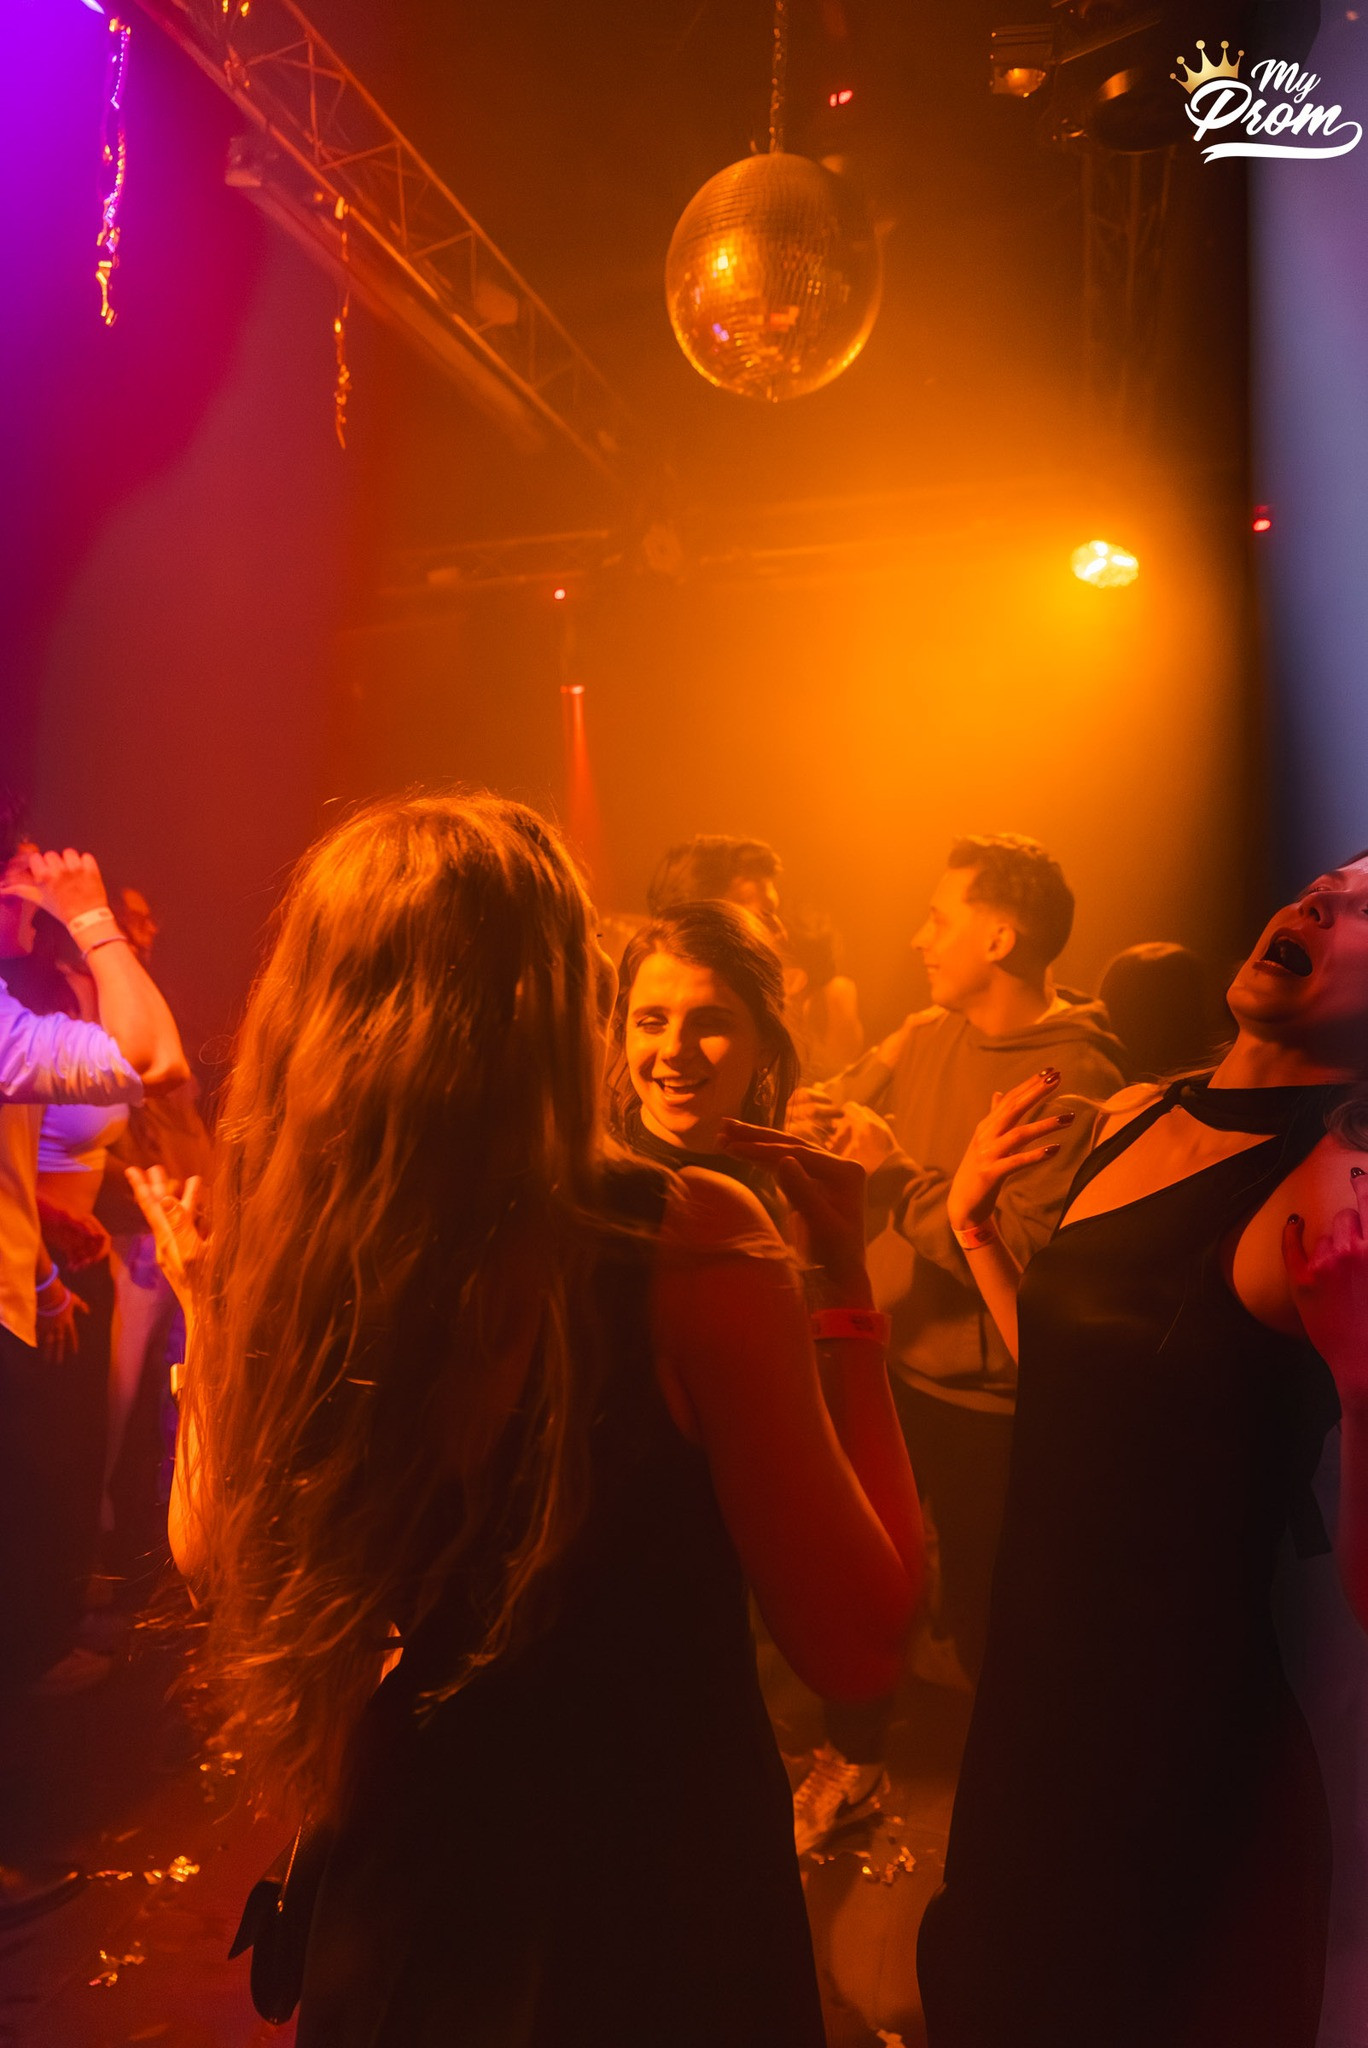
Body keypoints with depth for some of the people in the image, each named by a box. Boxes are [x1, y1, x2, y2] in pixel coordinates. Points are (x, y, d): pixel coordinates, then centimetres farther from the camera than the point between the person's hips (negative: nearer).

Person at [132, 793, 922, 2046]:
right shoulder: (687, 1241, -26)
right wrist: (848, 1285, -13)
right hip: (664, 1940, -2)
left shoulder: (267, 1253, -16)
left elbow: (210, 1566, 0)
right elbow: (862, 1640, -18)